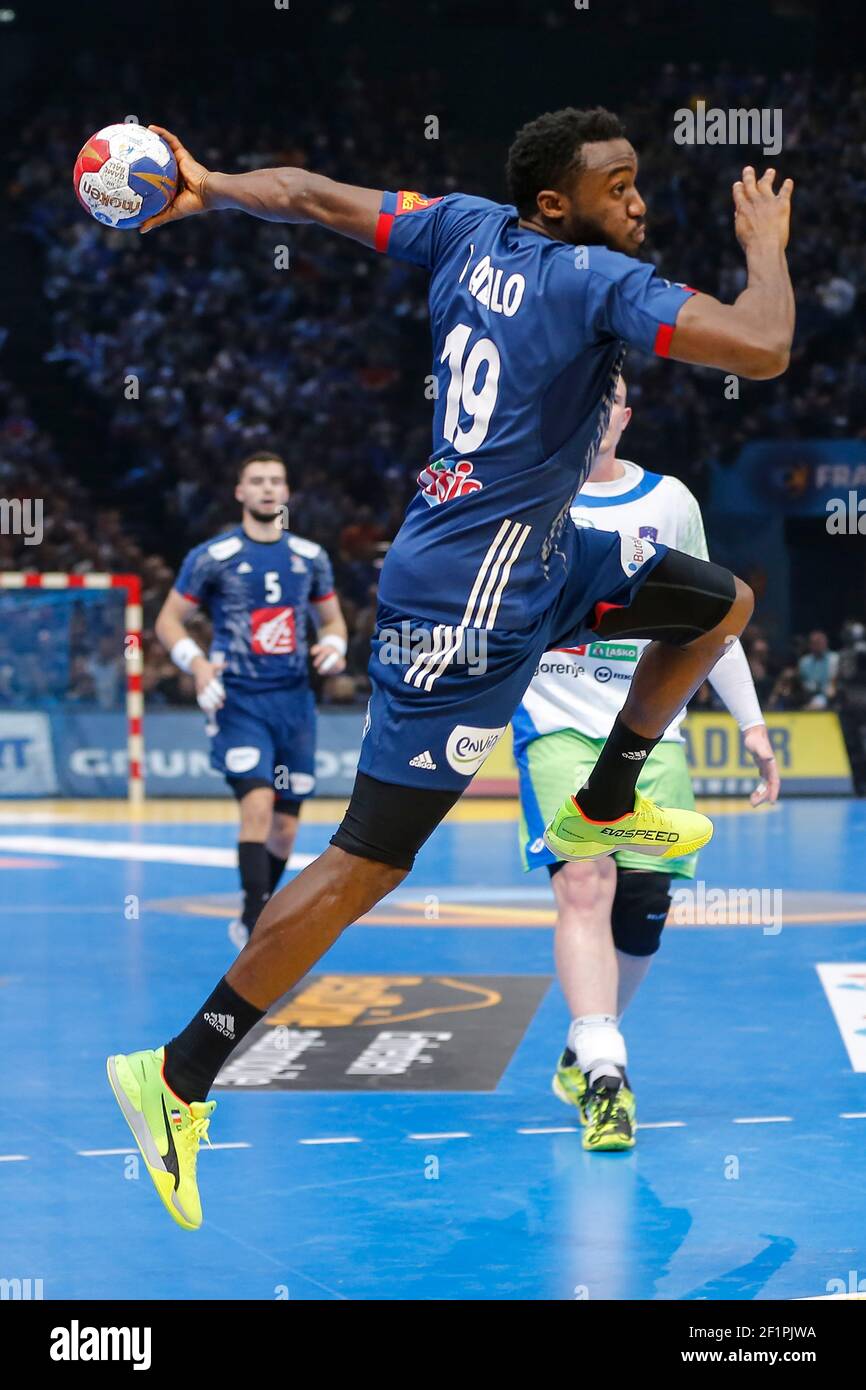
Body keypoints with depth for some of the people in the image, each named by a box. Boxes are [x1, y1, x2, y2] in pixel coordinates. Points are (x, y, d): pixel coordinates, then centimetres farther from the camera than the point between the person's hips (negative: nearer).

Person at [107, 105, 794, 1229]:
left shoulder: (472, 230, 2)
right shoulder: (599, 280, -21)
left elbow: (315, 197, 8)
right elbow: (762, 350, -29)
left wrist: (205, 190, 21)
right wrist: (768, 243, -11)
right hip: (470, 601, -10)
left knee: (723, 605, 20)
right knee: (369, 863, -7)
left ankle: (605, 806, 34)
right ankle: (179, 1076, -2)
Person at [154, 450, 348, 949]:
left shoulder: (310, 557, 8)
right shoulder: (212, 557, -2)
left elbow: (332, 619, 19)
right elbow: (169, 620, 2)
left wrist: (334, 646, -5)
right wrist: (196, 661, -16)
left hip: (294, 701, 4)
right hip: (239, 701, -4)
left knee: (286, 827, 7)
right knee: (258, 804, -22)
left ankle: (255, 918, 27)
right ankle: (255, 925, -19)